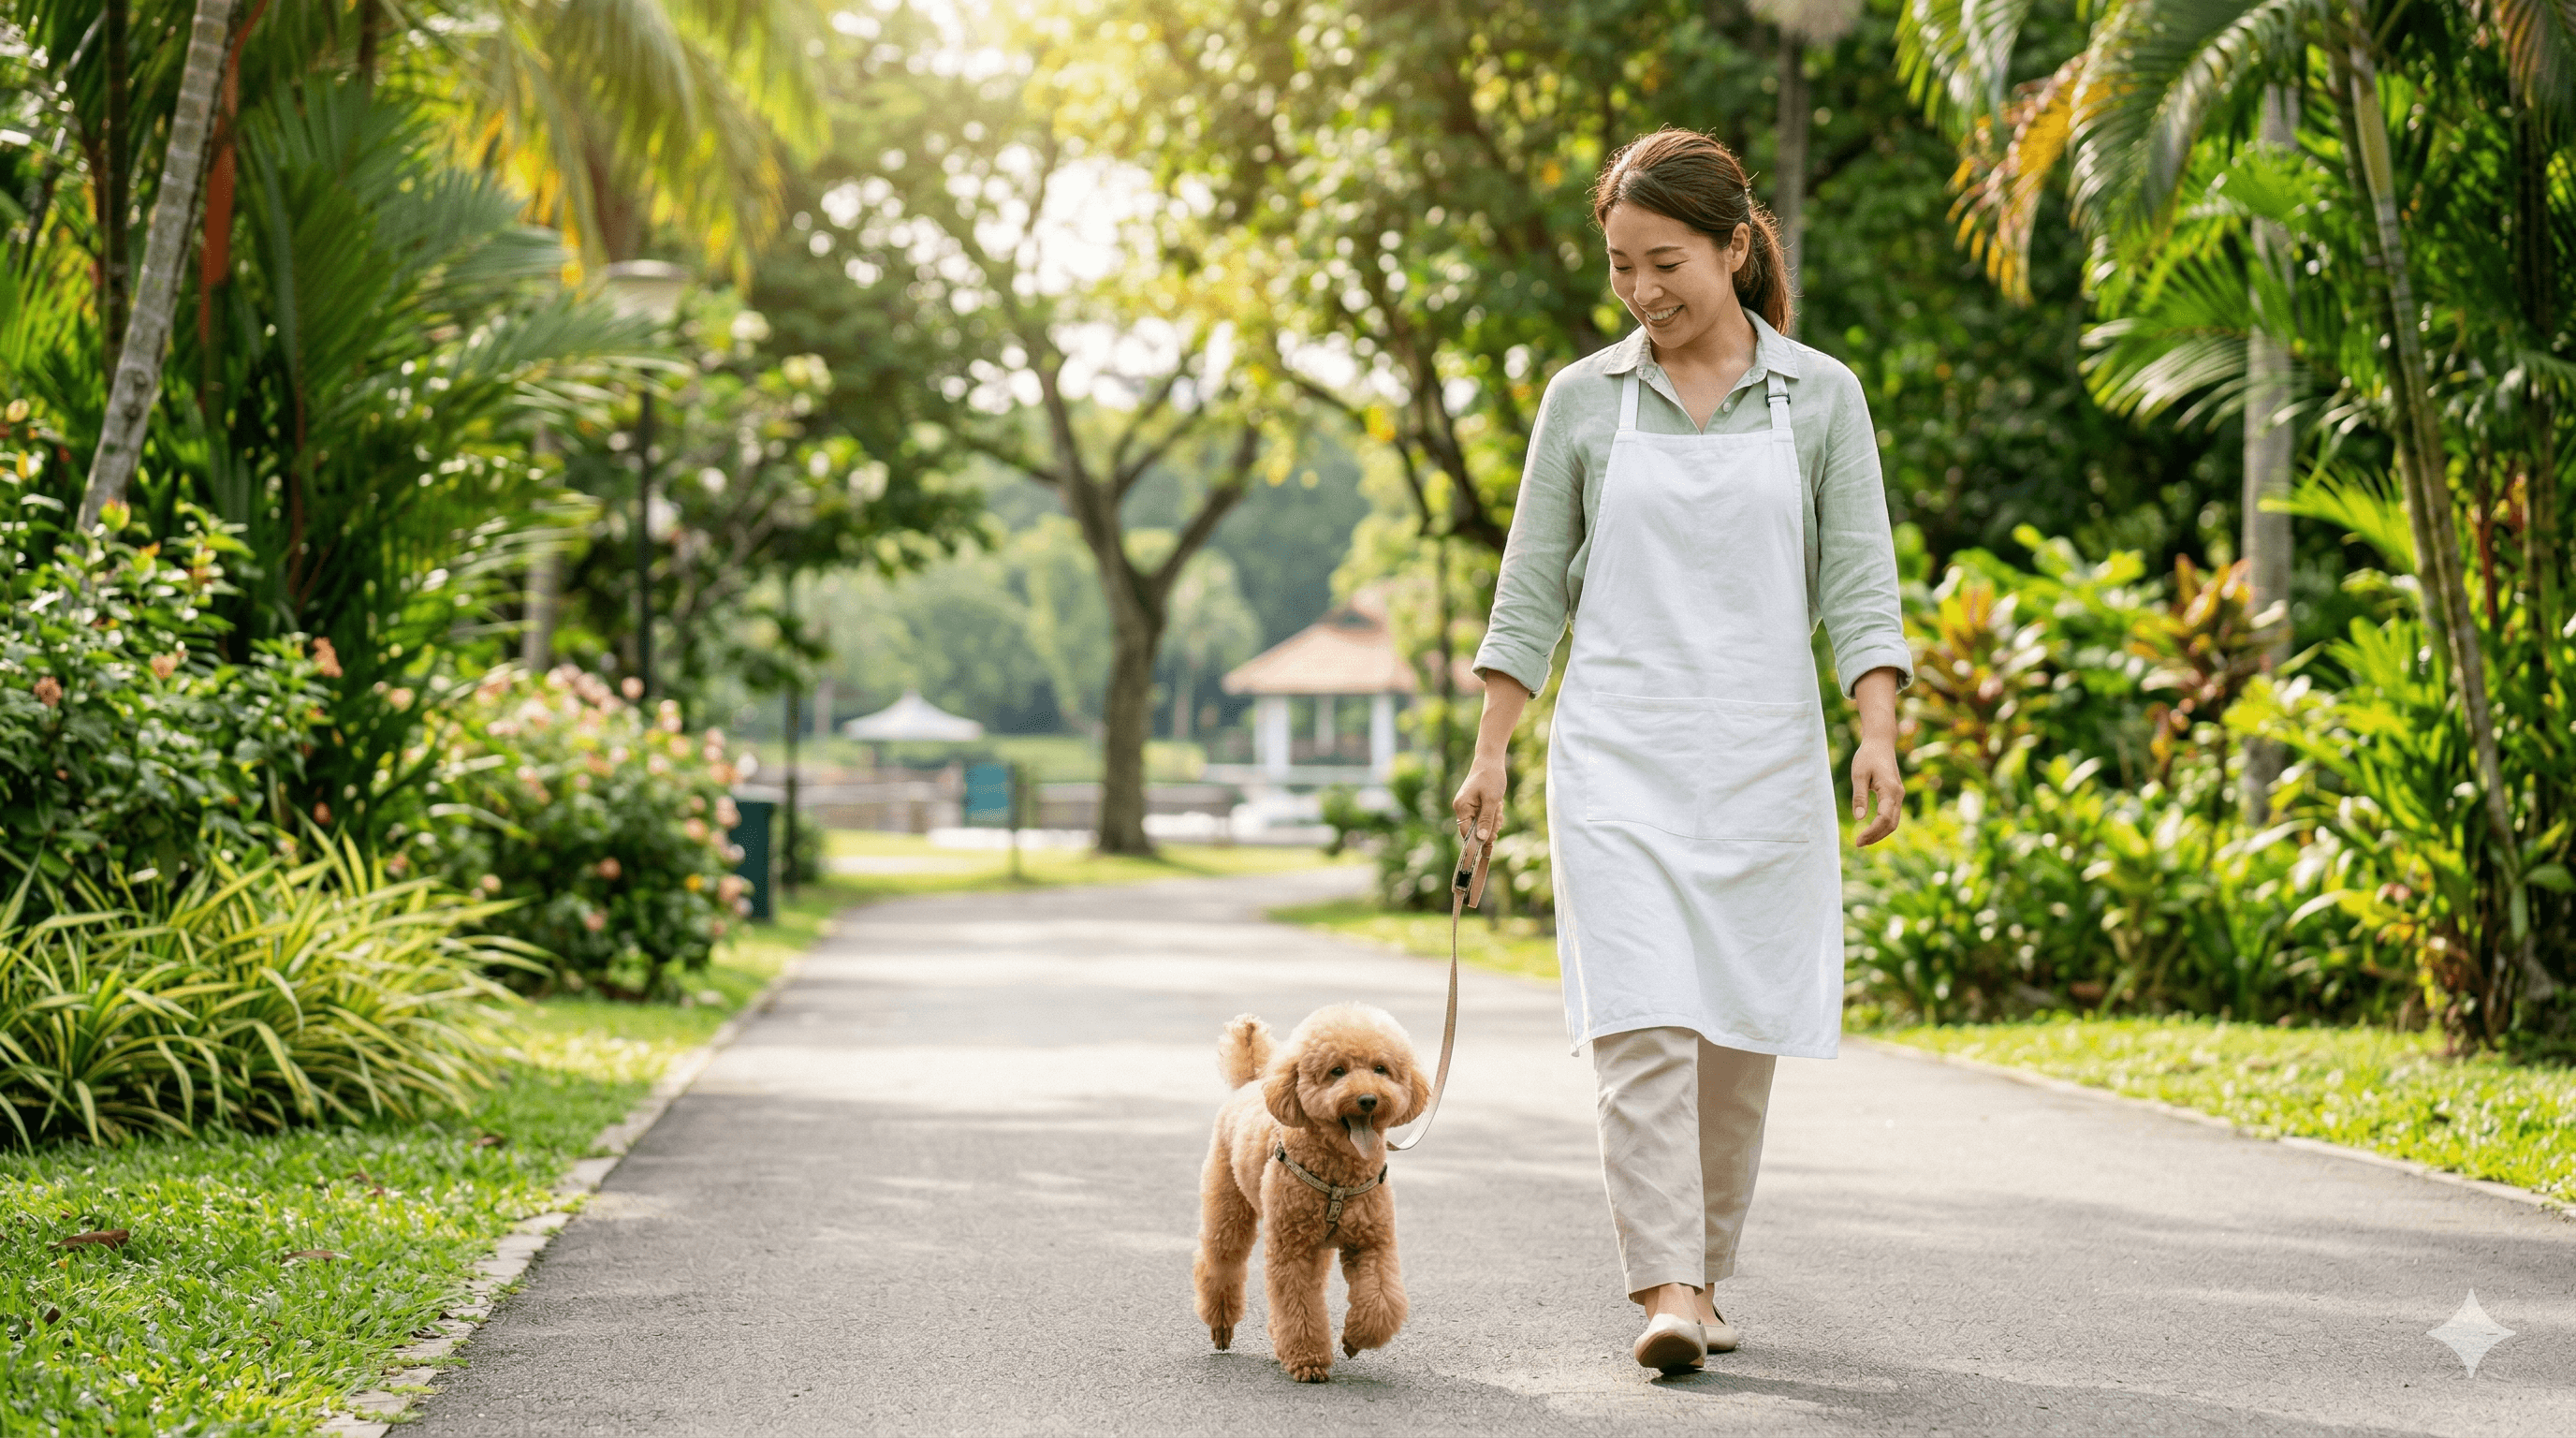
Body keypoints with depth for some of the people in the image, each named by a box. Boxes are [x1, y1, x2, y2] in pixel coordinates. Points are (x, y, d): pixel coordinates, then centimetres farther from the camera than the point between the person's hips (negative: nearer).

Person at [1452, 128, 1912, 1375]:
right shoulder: (1584, 400, 5)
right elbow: (1534, 588, 8)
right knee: (1641, 1025, -12)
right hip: (1616, 752, 0)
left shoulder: (1819, 396, 4)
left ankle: (1704, 1277, 18)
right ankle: (1664, 1290, -15)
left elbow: (1857, 580, 1)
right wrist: (1489, 753, 3)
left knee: (1741, 1035, 4)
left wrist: (1878, 737, -10)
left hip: (1764, 755, 1)